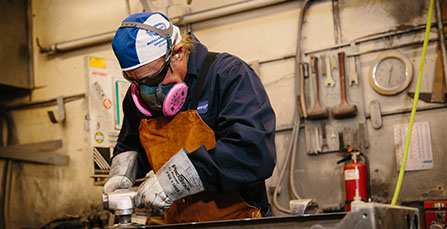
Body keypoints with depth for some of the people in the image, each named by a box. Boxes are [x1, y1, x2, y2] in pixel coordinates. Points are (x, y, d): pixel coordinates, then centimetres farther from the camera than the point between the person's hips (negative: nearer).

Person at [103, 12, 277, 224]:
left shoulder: (230, 75, -10)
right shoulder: (137, 96, 9)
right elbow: (130, 146, 27)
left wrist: (174, 178, -25)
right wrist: (121, 173, 5)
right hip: (177, 221, 5)